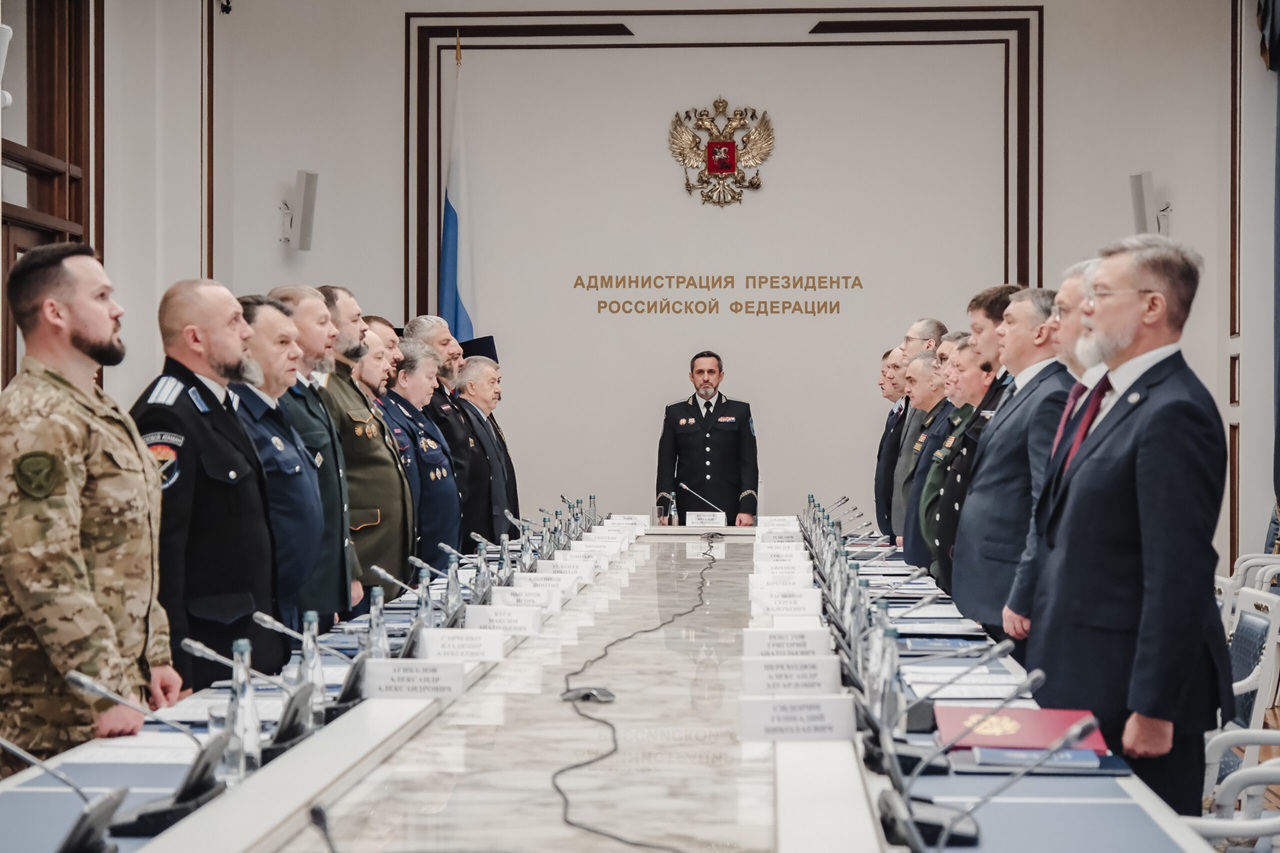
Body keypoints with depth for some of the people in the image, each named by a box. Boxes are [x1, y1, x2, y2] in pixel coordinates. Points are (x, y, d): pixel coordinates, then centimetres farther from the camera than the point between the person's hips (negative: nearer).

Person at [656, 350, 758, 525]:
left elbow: (749, 463, 3)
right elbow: (665, 465, 7)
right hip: (687, 514, 0)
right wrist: (665, 511, -5)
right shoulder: (674, 413, 9)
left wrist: (747, 509, -8)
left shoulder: (740, 411, 7)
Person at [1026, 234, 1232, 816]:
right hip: (1079, 679, 9)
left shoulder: (1174, 413, -19)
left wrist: (1153, 710, -22)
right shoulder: (1106, 396, 12)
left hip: (1131, 693, -9)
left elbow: (1179, 576, -23)